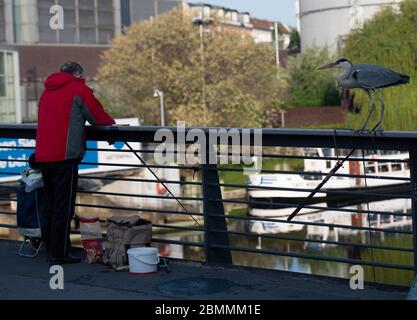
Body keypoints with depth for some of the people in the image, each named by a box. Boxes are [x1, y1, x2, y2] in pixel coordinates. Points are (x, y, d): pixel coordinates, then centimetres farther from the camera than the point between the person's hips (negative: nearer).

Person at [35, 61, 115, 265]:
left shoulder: (47, 91, 19)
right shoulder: (79, 90, -1)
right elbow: (99, 118, 0)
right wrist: (111, 123, 20)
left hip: (43, 156, 7)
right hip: (65, 156, -7)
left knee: (52, 205, 15)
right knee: (64, 206, -4)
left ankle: (51, 248, 19)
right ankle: (59, 254, -4)